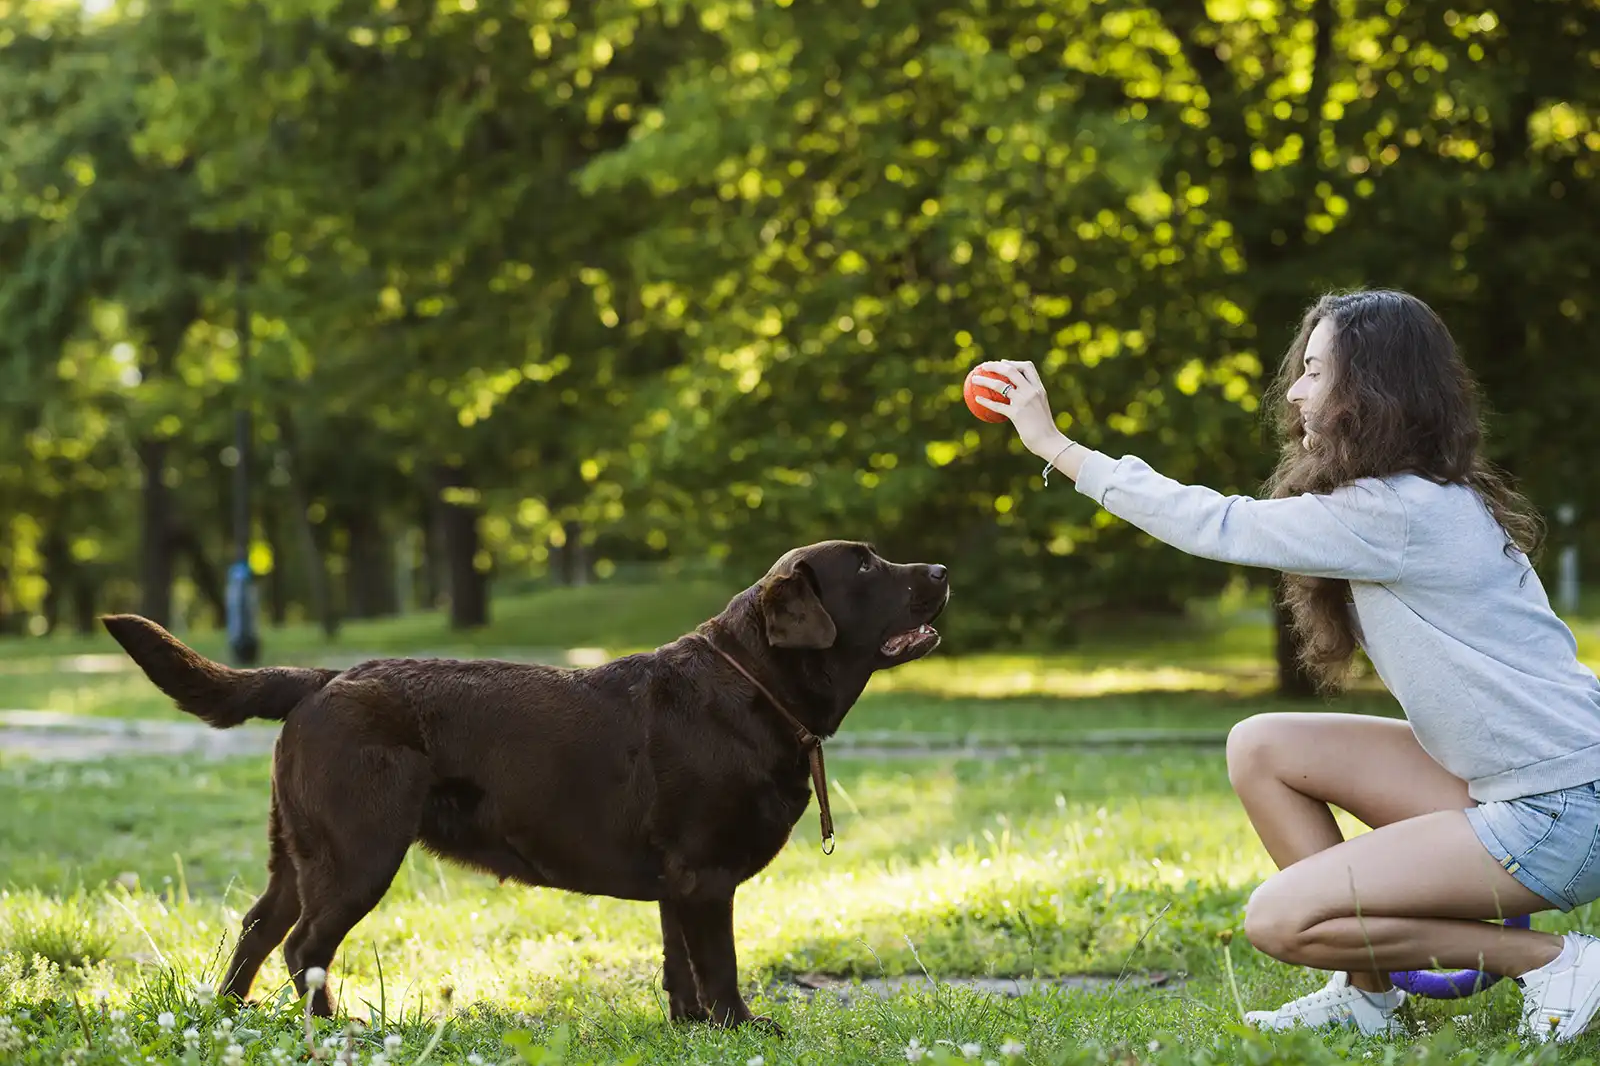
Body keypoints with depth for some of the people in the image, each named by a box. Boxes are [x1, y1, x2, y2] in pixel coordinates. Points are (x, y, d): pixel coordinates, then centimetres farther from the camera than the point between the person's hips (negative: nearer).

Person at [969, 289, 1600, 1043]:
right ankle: (1366, 992, 8)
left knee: (1279, 920, -11)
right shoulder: (1416, 501, 11)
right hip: (1495, 782, 10)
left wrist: (1054, 445, -6)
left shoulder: (1402, 514, -18)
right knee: (1259, 747, 6)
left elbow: (1219, 527, -13)